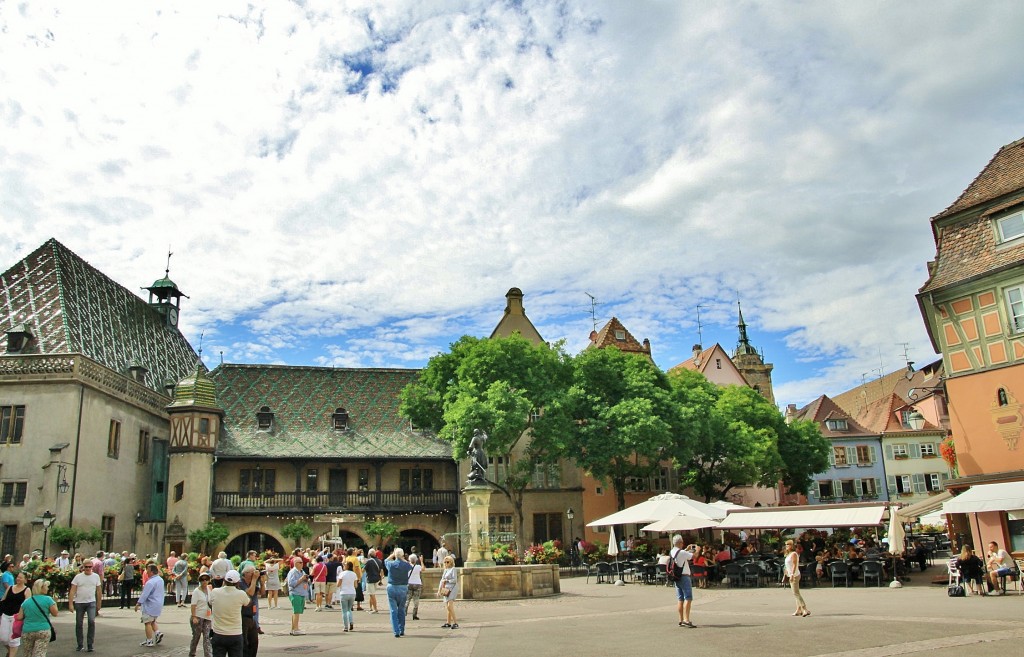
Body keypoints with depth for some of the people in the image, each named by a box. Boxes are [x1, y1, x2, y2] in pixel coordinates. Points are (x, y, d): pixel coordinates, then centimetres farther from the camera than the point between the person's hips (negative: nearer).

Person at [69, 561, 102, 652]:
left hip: (91, 603, 0)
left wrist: (99, 603, 9)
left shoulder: (96, 576, 2)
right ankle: (80, 644, 23)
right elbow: (72, 591, -5)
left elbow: (99, 591, 9)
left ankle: (90, 644, -5)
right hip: (79, 603, 0)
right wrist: (70, 604, -12)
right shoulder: (78, 577, -3)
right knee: (79, 624, 8)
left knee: (92, 621, -14)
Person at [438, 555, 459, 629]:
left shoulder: (453, 569, -7)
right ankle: (448, 623, 17)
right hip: (446, 589, 8)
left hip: (452, 589, -8)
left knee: (450, 606, -18)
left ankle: (455, 623, -19)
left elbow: (455, 580, -15)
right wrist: (439, 590, 13)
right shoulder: (445, 570, 17)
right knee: (447, 607, 9)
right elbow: (442, 581, 20)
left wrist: (446, 580, -8)